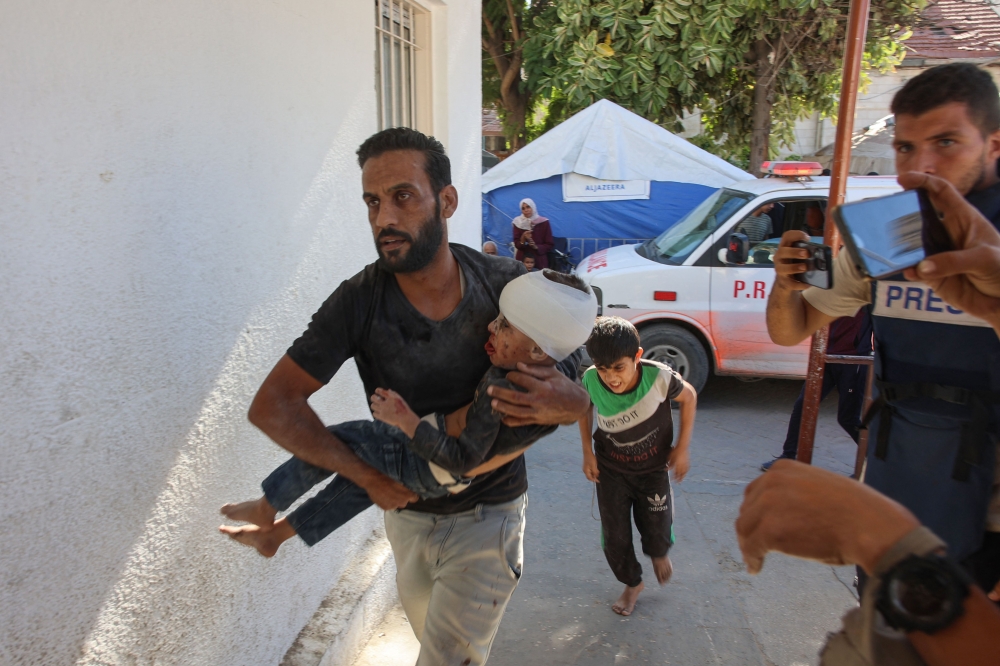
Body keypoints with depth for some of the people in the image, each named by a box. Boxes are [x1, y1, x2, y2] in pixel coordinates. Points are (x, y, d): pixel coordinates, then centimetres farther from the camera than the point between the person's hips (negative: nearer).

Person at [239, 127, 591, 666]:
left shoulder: (507, 284, -18)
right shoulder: (359, 301, -18)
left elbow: (578, 395, -8)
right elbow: (271, 404, -17)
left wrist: (563, 402, -33)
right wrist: (367, 474, -23)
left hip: (488, 513, -2)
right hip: (407, 511, 2)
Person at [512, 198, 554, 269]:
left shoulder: (544, 222, -1)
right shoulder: (518, 222, 4)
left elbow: (550, 245, 0)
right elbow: (516, 244, 1)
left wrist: (537, 247, -16)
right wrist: (523, 239, -19)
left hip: (539, 260, -1)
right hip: (522, 259, 1)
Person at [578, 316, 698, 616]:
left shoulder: (659, 377, -32)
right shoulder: (591, 381, -26)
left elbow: (689, 397, -10)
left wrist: (682, 447, -8)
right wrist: (587, 452, -3)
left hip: (653, 468, -1)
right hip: (610, 469, 1)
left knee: (657, 527, 9)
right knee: (614, 536, 6)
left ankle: (658, 553, 49)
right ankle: (632, 583, 37)